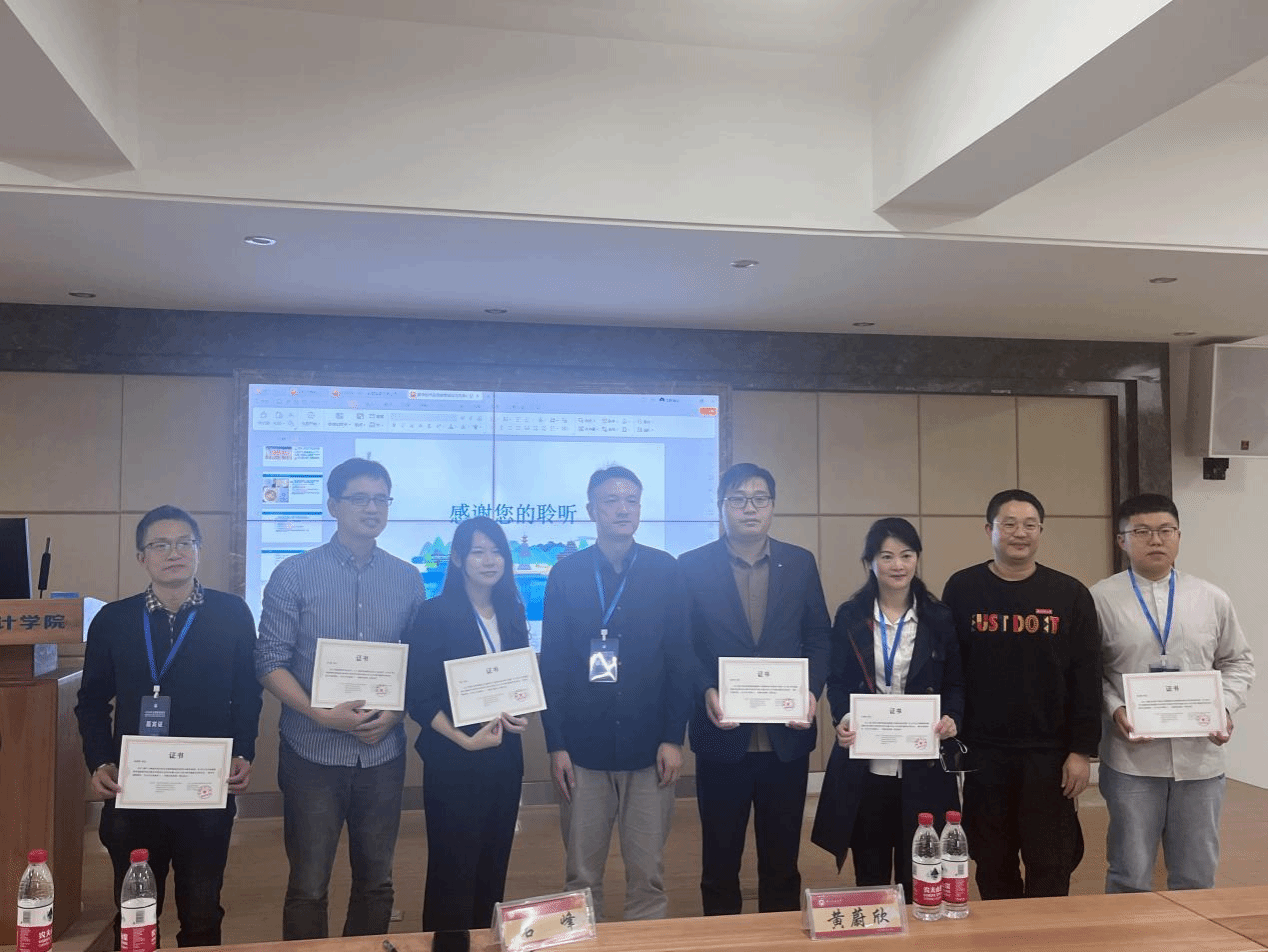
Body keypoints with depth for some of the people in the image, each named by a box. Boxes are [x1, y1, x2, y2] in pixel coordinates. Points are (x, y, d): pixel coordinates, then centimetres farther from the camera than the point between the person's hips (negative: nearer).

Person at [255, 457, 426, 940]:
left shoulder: (407, 579, 4)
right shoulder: (294, 574, -5)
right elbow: (270, 663, -7)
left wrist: (394, 712, -9)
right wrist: (321, 715, -18)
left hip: (383, 753, 3)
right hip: (313, 753, -2)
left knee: (376, 882, 13)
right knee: (308, 886, 6)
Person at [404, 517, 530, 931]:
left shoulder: (513, 613, 8)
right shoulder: (435, 613, -9)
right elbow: (419, 698, -12)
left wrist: (519, 715, -5)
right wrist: (465, 740, -20)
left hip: (504, 757, 5)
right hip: (453, 761, -5)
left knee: (492, 868, 13)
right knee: (452, 871, 3)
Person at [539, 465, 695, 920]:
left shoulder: (665, 570, 2)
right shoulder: (566, 572, 2)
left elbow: (681, 658, 1)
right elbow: (552, 664, 2)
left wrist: (673, 738, -4)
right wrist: (556, 744, -3)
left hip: (648, 745, 0)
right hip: (583, 746, 0)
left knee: (647, 873, 5)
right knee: (581, 873, 8)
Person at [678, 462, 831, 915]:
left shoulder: (800, 563, 5)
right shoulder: (692, 566, -2)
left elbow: (818, 637, 7)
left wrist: (812, 690, -8)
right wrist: (706, 692, -16)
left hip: (787, 734, 2)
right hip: (722, 734, -1)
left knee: (782, 856, 13)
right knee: (720, 857, 12)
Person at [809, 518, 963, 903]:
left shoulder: (939, 617, 4)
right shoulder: (849, 616, 3)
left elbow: (956, 683, 7)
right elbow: (836, 681, 5)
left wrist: (952, 718, -13)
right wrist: (842, 717, -15)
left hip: (922, 767, 0)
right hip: (864, 767, 0)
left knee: (918, 875, 6)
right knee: (869, 875, 11)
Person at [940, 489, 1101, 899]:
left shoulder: (1070, 594, 0)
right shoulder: (962, 589, 0)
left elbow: (1086, 678, 0)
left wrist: (1082, 750, -4)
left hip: (1050, 753, 0)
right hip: (983, 753, 1)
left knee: (1050, 868, 4)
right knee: (993, 866, 11)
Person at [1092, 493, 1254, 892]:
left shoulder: (1212, 599, 7)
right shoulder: (1100, 599, -3)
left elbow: (1238, 662, 15)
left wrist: (1226, 707, -1)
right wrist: (1114, 709, -14)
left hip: (1200, 758, 3)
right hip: (1130, 760, -3)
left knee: (1196, 879, 13)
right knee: (1129, 878, 5)